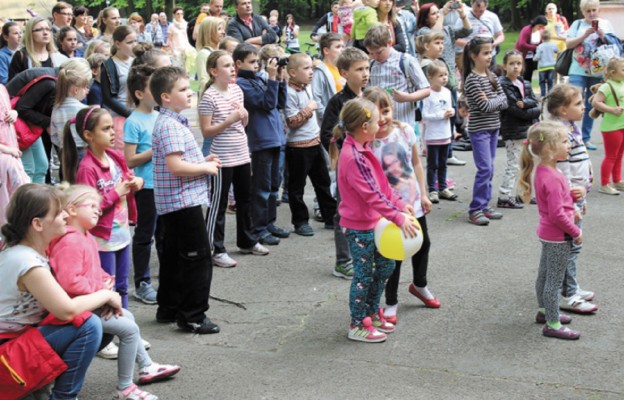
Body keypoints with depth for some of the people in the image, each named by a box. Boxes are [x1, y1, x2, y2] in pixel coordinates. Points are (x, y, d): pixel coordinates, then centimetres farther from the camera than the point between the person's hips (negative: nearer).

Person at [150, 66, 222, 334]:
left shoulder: (172, 122, 15)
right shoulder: (170, 126, -18)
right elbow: (175, 166, -26)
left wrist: (203, 161, 10)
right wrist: (206, 168, -14)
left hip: (173, 203, 11)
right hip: (183, 201, -11)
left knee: (174, 256, 17)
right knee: (198, 259, -4)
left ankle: (168, 309, 27)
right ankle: (192, 316, 2)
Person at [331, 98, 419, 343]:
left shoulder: (362, 149, 6)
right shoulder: (353, 157, -26)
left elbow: (381, 183, 13)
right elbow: (372, 195, -28)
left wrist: (400, 204, 7)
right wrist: (398, 217, -28)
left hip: (374, 221, 10)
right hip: (359, 226, -10)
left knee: (386, 265, 18)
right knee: (364, 274, 2)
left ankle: (372, 313, 32)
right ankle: (358, 325, 16)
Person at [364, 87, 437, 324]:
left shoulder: (405, 131, -8)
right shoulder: (366, 143, -19)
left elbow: (416, 164, 4)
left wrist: (424, 195, 5)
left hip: (413, 202, 5)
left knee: (422, 244, 22)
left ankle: (419, 285, 49)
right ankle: (391, 303, 24)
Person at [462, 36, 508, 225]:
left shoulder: (491, 76, 10)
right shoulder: (472, 79, -14)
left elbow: (504, 101, 4)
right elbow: (484, 106, -20)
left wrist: (491, 101, -12)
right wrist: (497, 101, -4)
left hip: (493, 128, 8)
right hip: (479, 129, -8)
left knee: (489, 169, 10)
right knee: (485, 169, -11)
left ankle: (484, 205, 17)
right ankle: (475, 209, -5)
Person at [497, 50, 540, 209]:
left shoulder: (525, 84, 12)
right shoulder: (503, 85, -12)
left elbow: (536, 103, 2)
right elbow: (514, 109, -19)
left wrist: (525, 103, -19)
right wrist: (533, 112, -10)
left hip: (528, 130, 8)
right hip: (513, 132, -8)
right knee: (514, 165, -5)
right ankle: (504, 197, 1)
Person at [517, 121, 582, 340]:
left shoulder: (542, 170, 1)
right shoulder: (552, 178, -29)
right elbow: (557, 214, -27)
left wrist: (571, 209, 8)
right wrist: (576, 232, -14)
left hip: (548, 233, 10)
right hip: (558, 236, -10)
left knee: (544, 275, 22)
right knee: (555, 280, 2)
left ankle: (544, 311, 39)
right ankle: (552, 325, 12)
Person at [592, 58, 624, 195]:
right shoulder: (607, 86, -17)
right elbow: (596, 102, -24)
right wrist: (612, 110, -26)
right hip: (612, 126, -8)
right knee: (611, 156, -2)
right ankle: (604, 185, 6)